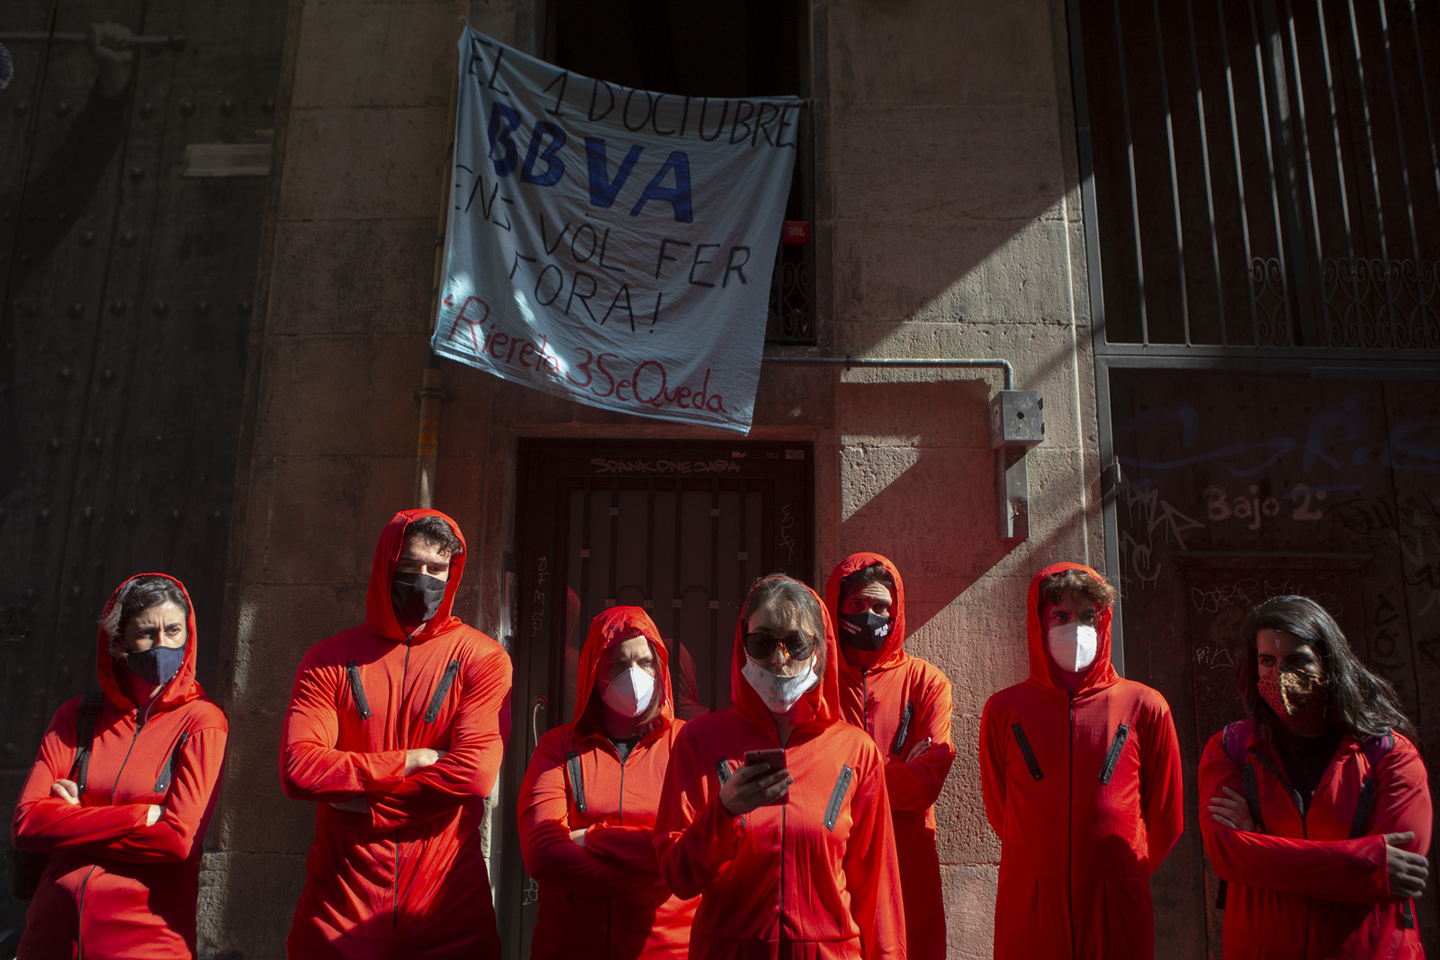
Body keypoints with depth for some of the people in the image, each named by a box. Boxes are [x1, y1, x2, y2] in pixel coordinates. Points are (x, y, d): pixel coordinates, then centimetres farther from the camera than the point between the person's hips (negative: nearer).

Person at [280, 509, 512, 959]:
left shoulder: (483, 658, -3)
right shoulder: (330, 658, 3)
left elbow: (474, 773, -14)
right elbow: (297, 769, -9)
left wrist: (364, 804, -9)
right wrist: (410, 760, -14)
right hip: (340, 905, 2)